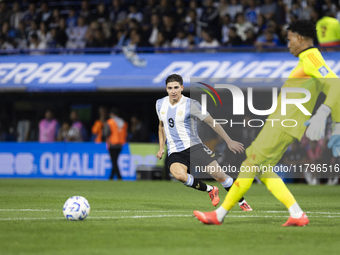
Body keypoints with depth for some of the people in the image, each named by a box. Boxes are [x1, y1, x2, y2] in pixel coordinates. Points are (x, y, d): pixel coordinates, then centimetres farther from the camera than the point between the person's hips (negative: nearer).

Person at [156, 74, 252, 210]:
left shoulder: (191, 105, -9)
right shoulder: (160, 104, 6)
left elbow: (212, 122, -5)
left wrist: (229, 141, -5)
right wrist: (161, 147, 16)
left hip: (193, 146, -2)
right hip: (174, 152, 2)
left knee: (218, 174, -12)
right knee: (179, 175, -31)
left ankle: (242, 202, 12)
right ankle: (210, 190, -5)